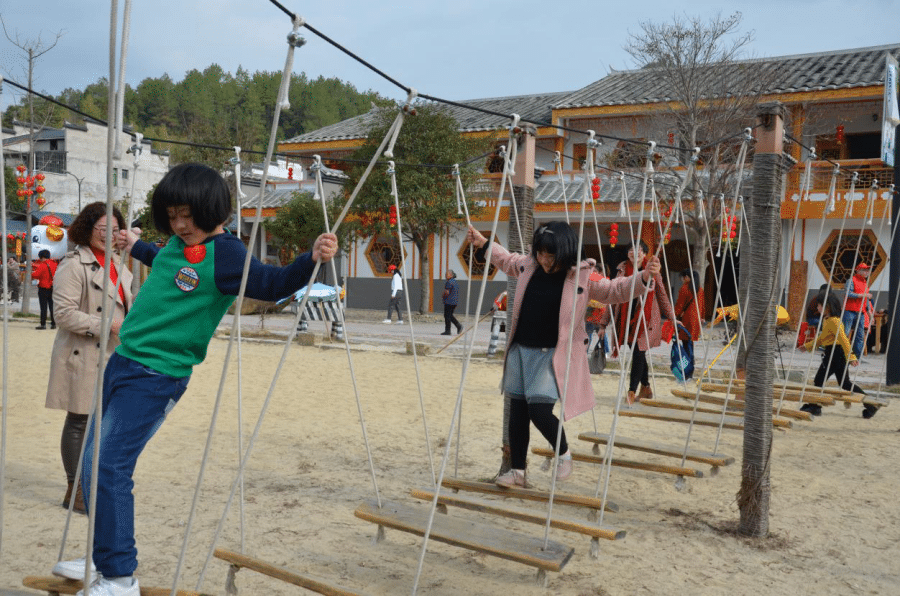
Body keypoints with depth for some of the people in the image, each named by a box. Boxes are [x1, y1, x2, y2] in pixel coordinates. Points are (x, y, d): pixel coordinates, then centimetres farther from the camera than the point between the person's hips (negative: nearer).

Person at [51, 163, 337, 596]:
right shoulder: (178, 243, 10)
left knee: (109, 470, -12)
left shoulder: (226, 255, -14)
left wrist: (312, 258, -33)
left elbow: (273, 284, -16)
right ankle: (104, 559, 31)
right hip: (122, 361, 9)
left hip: (157, 377, -9)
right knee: (92, 464, 15)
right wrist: (135, 246, 48)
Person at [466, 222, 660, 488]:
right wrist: (483, 243, 28)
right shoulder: (528, 266, 5)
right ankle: (517, 471, 21)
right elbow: (507, 260, 26)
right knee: (517, 411, 8)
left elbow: (616, 290, -8)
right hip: (520, 350, 5)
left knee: (539, 409, -16)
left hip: (553, 354, -5)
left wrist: (643, 278, -24)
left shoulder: (582, 277, -9)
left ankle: (563, 453, 16)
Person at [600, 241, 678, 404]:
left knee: (638, 353, -13)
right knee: (638, 354, 9)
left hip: (646, 319, -3)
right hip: (628, 319, 3)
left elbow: (662, 296, 11)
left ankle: (632, 391, -11)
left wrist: (672, 318, 13)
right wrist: (604, 323, 10)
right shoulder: (622, 271, 7)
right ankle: (646, 388, 24)